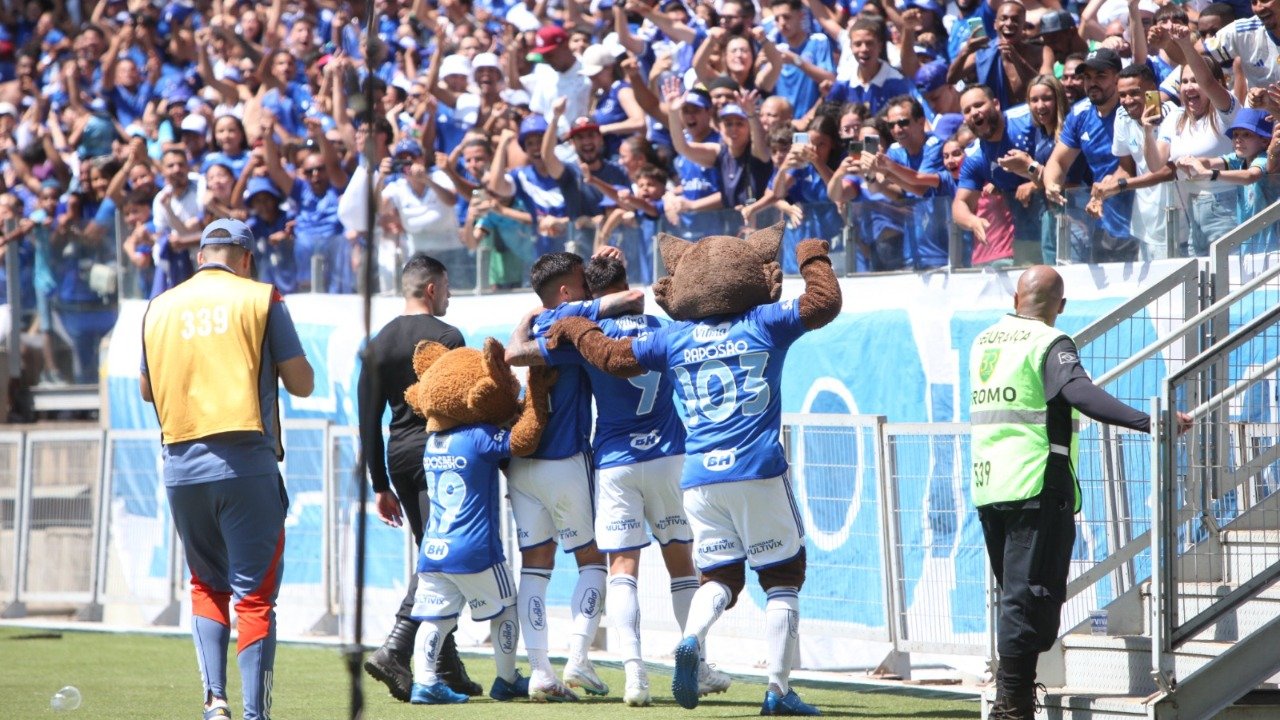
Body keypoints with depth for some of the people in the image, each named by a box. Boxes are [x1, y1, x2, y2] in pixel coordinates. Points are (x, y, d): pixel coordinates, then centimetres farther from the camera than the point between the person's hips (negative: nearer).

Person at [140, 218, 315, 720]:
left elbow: (147, 390, 21)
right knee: (254, 594, -1)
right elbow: (301, 384, 1)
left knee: (207, 584, 19)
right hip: (246, 465, -3)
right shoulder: (260, 299, 1)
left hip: (181, 467, 3)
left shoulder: (160, 307, 11)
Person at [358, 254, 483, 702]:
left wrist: (380, 486, 16)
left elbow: (368, 422, 12)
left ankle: (450, 672, 13)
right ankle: (395, 650, -21)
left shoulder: (378, 344, 12)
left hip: (399, 460, 7)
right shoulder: (445, 337, -6)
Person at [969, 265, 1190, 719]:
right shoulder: (1049, 345, -9)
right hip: (1036, 487, -8)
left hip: (987, 488, 8)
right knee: (1033, 594, -7)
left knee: (1014, 592, 16)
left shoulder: (984, 342, 15)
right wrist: (1148, 422, -33)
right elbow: (1081, 393, -26)